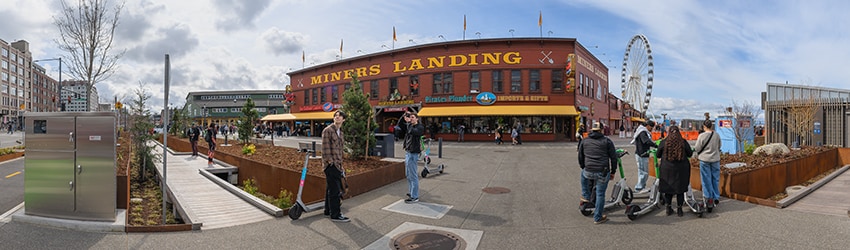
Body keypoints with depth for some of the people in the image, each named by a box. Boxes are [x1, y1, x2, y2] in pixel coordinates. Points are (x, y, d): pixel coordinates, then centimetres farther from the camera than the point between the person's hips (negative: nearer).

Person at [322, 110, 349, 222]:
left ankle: (328, 210, 28)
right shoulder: (327, 130, -8)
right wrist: (329, 161, -17)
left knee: (331, 188, 17)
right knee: (334, 190, -8)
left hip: (337, 164, 9)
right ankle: (335, 215, -2)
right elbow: (325, 148, -13)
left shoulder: (341, 133, 18)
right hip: (330, 164, -9)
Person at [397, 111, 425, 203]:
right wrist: (404, 116, -5)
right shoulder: (409, 126, 13)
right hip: (407, 152, 9)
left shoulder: (420, 127, -10)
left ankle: (415, 197, 0)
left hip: (413, 154, -9)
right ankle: (411, 193, 30)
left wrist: (408, 122, -17)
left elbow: (411, 131, -27)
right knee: (408, 175, 17)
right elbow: (400, 124, 7)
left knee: (413, 176, -6)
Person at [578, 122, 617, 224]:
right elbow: (613, 158, 2)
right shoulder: (607, 141, 2)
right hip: (603, 173, -2)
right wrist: (613, 172, 11)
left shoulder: (584, 141, 10)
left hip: (588, 172, 2)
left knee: (583, 174, 37)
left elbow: (580, 157, 17)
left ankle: (586, 196, 36)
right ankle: (597, 218, 18)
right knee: (600, 194, 8)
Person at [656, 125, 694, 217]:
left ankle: (668, 208, 16)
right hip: (681, 169, 1)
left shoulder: (664, 142, -6)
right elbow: (690, 154, 4)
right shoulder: (683, 142, -5)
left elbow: (658, 155, 1)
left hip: (667, 169, -1)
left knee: (668, 188, 10)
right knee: (680, 189, 10)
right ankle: (679, 209, 15)